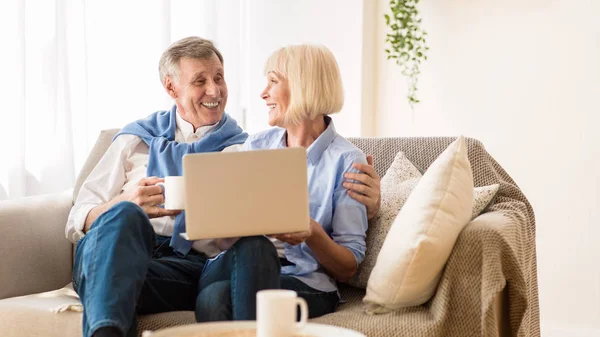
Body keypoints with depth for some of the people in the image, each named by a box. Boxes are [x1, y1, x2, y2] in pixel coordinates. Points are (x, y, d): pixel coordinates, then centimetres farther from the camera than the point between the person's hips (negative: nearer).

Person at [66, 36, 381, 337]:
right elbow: (78, 221, 16)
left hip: (195, 267, -1)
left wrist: (367, 203, -10)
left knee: (255, 244, -32)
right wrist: (126, 203, -8)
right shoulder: (136, 140, 23)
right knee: (122, 214, -35)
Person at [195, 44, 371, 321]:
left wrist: (313, 233, -20)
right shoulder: (256, 146, 15)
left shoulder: (346, 160, -1)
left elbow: (348, 268, -1)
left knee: (218, 296, -34)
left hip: (307, 283, -4)